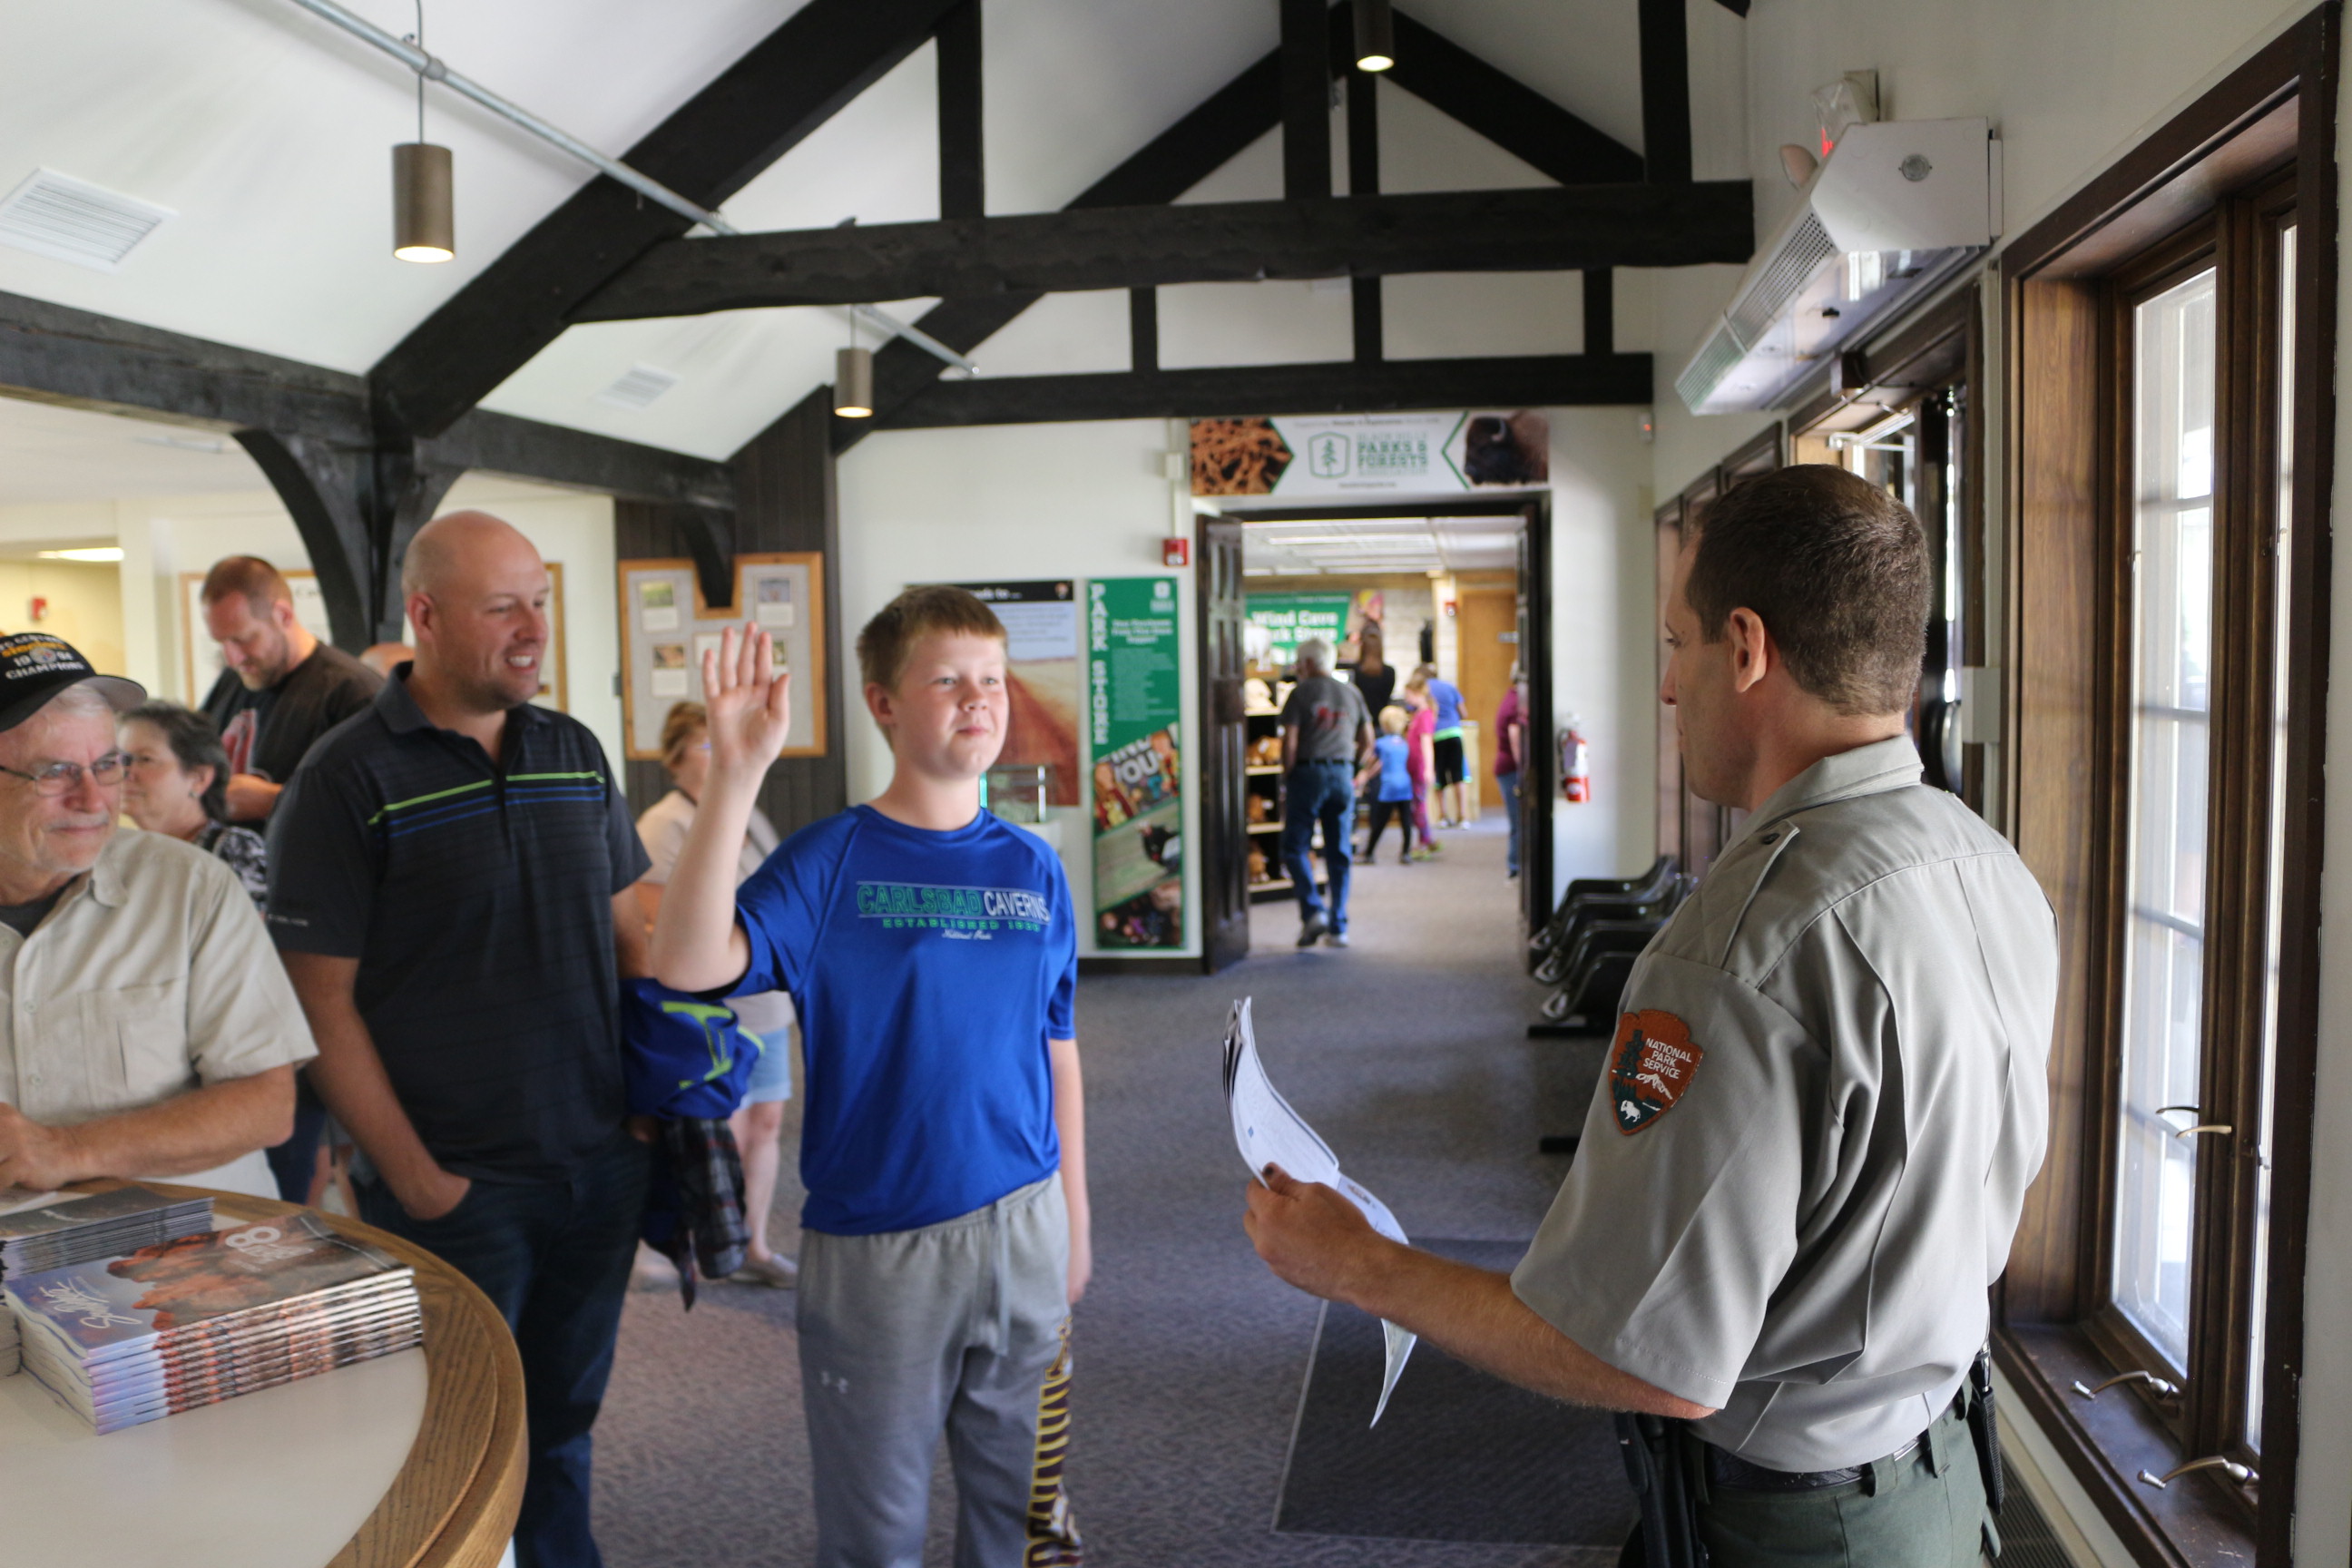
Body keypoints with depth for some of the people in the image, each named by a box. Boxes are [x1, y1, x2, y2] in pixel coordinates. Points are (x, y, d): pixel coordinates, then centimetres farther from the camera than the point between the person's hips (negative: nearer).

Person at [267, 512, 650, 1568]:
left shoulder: (575, 753, 5)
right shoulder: (346, 778, -10)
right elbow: (323, 999, -11)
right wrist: (413, 1179, -13)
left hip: (602, 1164, 5)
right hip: (457, 1186, -4)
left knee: (564, 1421, 20)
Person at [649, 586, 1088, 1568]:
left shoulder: (1031, 868, 2)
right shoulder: (828, 861, -9)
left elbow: (1057, 1054, 8)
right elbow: (690, 964, -27)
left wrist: (1074, 1218, 11)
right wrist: (736, 772, -32)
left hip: (1023, 1228, 4)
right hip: (873, 1245, -3)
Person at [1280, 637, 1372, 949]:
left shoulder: (1301, 693, -3)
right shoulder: (1353, 694, 11)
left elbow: (1290, 741, -10)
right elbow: (1367, 741, 11)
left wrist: (1287, 779, -2)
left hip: (1308, 773, -4)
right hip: (1343, 776, 5)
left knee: (1294, 847, 4)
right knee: (1339, 853, 7)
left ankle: (1313, 911, -12)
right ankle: (1338, 928, 8)